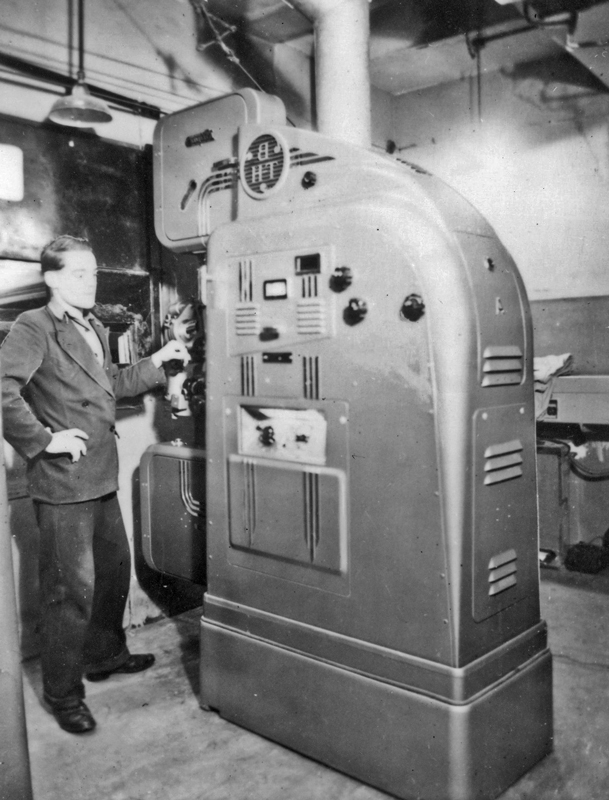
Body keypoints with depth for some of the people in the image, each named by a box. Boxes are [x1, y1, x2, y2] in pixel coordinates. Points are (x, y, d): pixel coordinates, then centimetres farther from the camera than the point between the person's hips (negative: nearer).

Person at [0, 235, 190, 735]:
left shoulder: (95, 329, 15)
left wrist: (156, 363, 17)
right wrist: (43, 440, -21)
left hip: (101, 478, 9)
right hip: (63, 483, -9)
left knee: (115, 568, 21)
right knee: (72, 587, 0)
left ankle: (106, 655, 42)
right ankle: (63, 693, 18)